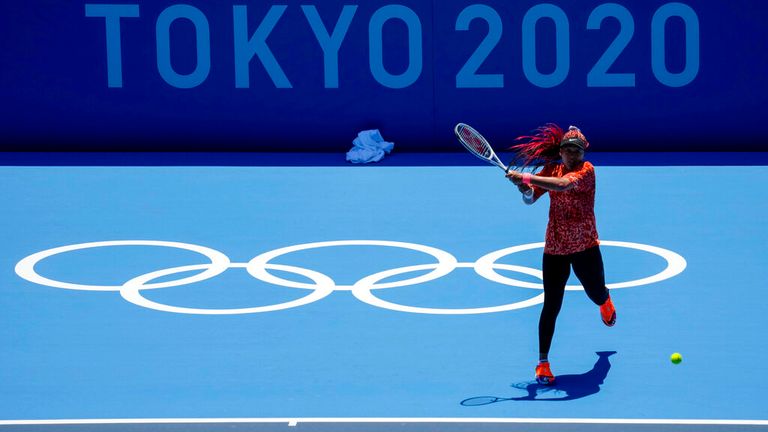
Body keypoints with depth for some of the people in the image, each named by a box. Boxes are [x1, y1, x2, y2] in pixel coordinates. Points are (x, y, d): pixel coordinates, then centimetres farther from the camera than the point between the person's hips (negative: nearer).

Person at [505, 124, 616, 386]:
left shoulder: (587, 170, -12)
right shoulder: (551, 170, 3)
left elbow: (564, 184, -31)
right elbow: (530, 199, 3)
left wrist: (526, 177, -34)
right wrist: (525, 188, -21)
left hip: (586, 246, -2)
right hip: (554, 248, 2)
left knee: (596, 294, 16)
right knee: (551, 305, -6)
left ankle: (606, 302, 58)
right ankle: (542, 362, 0)